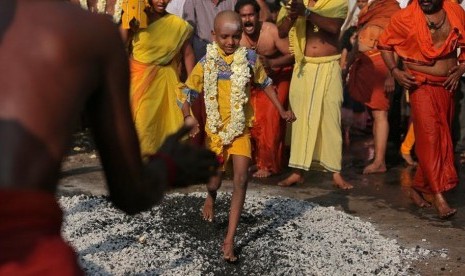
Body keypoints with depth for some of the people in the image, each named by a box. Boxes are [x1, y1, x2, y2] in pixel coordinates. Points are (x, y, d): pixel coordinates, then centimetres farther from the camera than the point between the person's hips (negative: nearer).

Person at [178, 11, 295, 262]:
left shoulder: (249, 59, -6)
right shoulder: (206, 63, -8)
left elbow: (265, 83, 9)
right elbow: (187, 93, -1)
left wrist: (282, 111, 7)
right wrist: (189, 119, -15)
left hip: (241, 129, 0)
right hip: (215, 129, 0)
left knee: (240, 180, -11)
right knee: (215, 180, 11)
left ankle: (229, 239, -7)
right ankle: (210, 199, 51)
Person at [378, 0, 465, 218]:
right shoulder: (405, 18, -8)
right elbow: (385, 44, 3)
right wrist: (395, 71, -10)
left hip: (447, 86, 5)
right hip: (422, 85, -5)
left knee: (442, 140, 9)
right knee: (429, 137, -14)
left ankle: (418, 187, 23)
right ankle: (438, 195, -15)